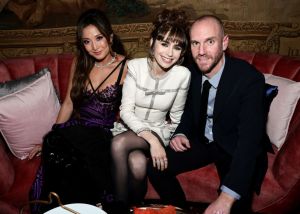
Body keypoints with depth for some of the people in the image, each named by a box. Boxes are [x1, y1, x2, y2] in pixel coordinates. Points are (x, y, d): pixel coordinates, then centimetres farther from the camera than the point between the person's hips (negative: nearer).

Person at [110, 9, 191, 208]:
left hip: (159, 131, 0)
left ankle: (135, 205, -7)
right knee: (137, 164, -33)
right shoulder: (135, 66, -12)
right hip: (129, 127, 1)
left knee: (119, 144, -31)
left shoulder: (183, 75, -11)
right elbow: (126, 111, -15)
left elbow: (176, 117, 2)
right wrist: (150, 139, -27)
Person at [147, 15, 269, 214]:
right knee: (155, 167, -7)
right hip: (200, 141, 5)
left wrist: (226, 198, -42)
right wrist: (180, 133, -11)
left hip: (236, 150, -5)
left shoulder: (250, 79, -27)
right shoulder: (191, 69, -9)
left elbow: (249, 140, -33)